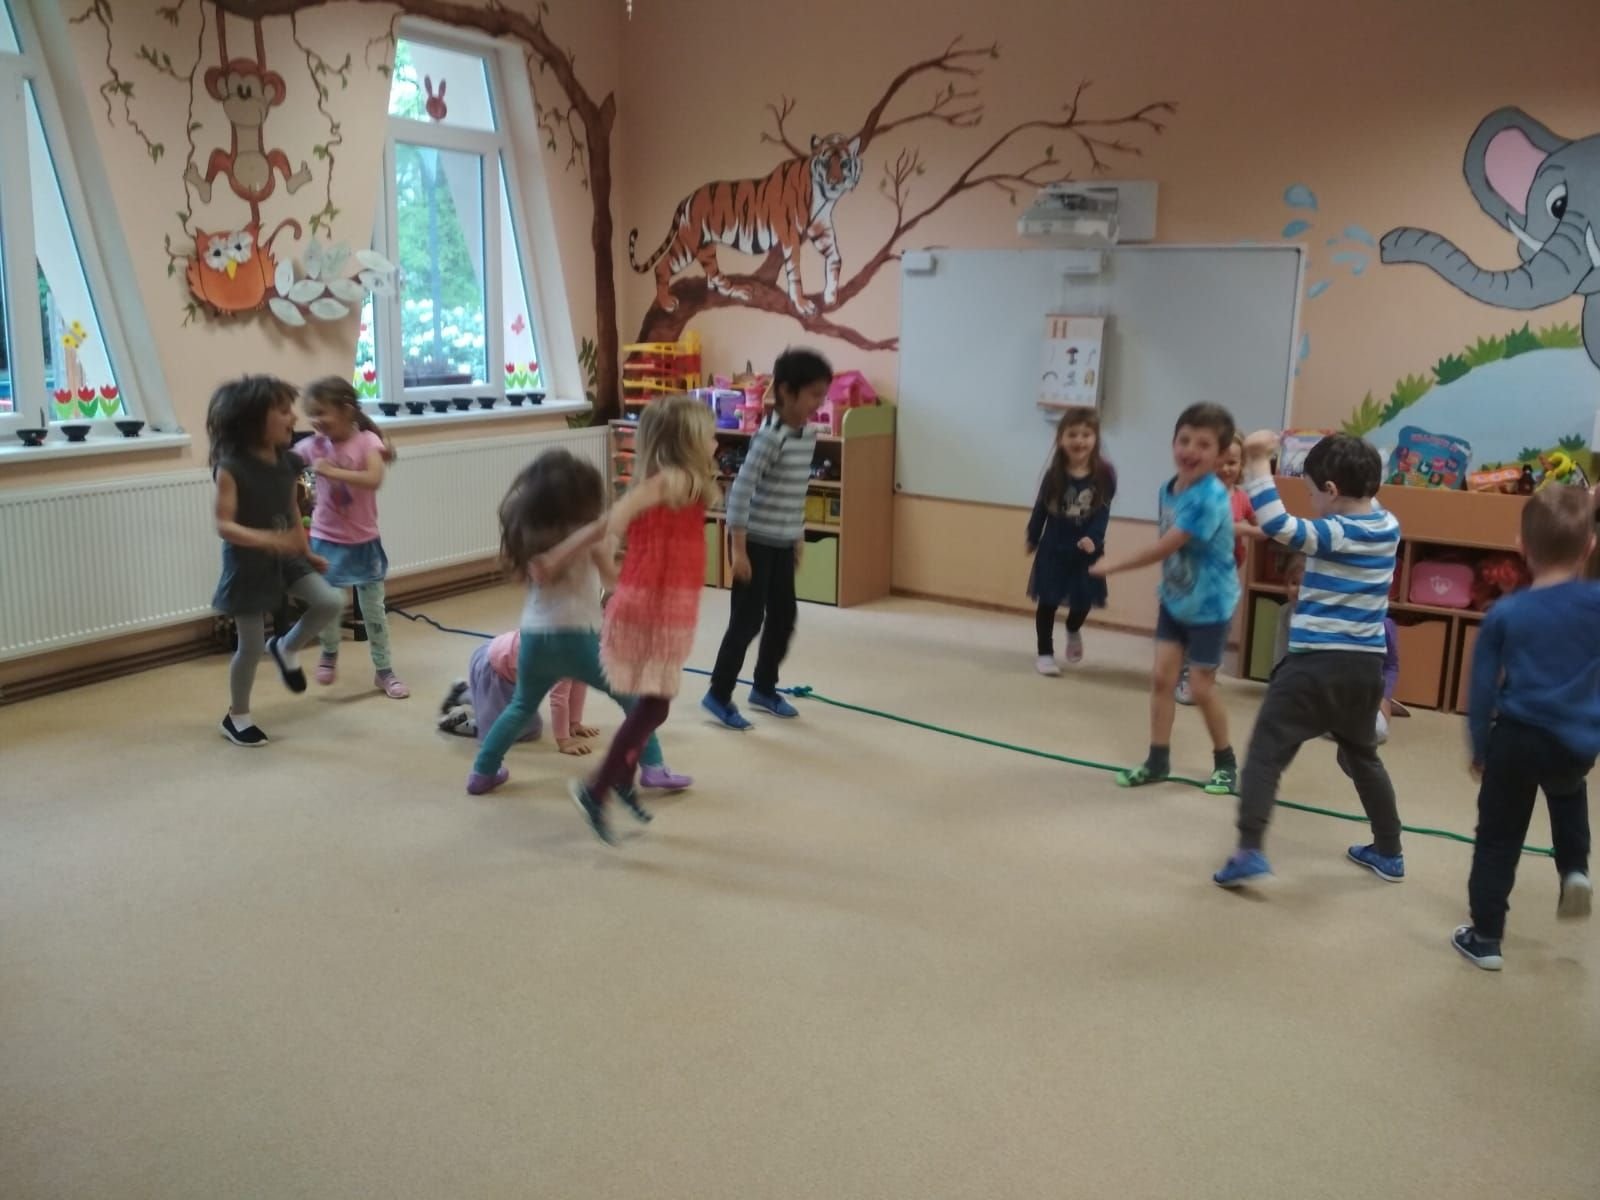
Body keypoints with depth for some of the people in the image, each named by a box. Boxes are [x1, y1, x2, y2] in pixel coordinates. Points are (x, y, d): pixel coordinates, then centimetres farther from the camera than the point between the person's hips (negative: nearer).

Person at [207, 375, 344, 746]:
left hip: (285, 559, 6)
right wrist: (267, 539, -36)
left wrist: (307, 552, 14)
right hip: (247, 565, -6)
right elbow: (224, 525, -23)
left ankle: (286, 647, 18)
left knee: (331, 603, -12)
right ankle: (237, 716, 26)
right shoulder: (231, 467, -20)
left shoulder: (288, 462, -2)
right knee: (251, 646, 3)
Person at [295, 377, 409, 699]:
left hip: (363, 541, -2)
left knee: (374, 610, 8)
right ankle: (329, 653, 40)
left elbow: (374, 479, -28)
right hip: (326, 540, 2)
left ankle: (384, 671, 21)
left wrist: (332, 471, -31)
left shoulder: (367, 440, -14)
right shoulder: (313, 445, -5)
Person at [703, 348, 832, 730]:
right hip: (757, 542, -8)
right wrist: (739, 549, -21)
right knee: (748, 620, -1)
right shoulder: (770, 437, -20)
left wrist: (799, 537, 19)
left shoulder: (809, 434, 5)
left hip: (784, 543, 8)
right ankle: (719, 695, 14)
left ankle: (765, 688, 31)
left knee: (783, 618, 14)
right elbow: (740, 492, -21)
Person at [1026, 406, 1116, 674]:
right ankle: (1046, 654, 22)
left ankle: (1073, 631, 48)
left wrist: (1093, 539, -26)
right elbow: (1040, 508, 1)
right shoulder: (1054, 475, -10)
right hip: (1053, 549, 0)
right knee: (1048, 602, 7)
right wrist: (1032, 539, 8)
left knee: (1083, 600, 12)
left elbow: (1103, 512, -12)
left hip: (1086, 550, 0)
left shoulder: (1104, 475, -11)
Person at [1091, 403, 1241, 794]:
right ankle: (1157, 760, 16)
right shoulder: (1169, 489, -3)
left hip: (1210, 605, -7)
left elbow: (1165, 547, -29)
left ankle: (1225, 762, 23)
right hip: (1175, 600, 7)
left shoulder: (1210, 498, -28)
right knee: (1161, 677, 4)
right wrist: (1167, 585, -2)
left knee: (1201, 687, 2)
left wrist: (1113, 566, -20)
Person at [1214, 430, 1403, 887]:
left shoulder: (1332, 534, -16)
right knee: (1363, 756, 26)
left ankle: (1250, 852, -14)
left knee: (1266, 753, -4)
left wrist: (1258, 462, -27)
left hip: (1316, 664, -7)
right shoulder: (1389, 528, 6)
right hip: (1367, 665, 7)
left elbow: (1276, 524, -31)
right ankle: (1389, 853, 34)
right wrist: (1360, 473, 22)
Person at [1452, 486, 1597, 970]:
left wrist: (1480, 747, 9)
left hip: (1517, 740, -2)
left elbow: (1482, 689, -4)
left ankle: (1485, 939, 15)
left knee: (1497, 840, 10)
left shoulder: (1505, 613, -9)